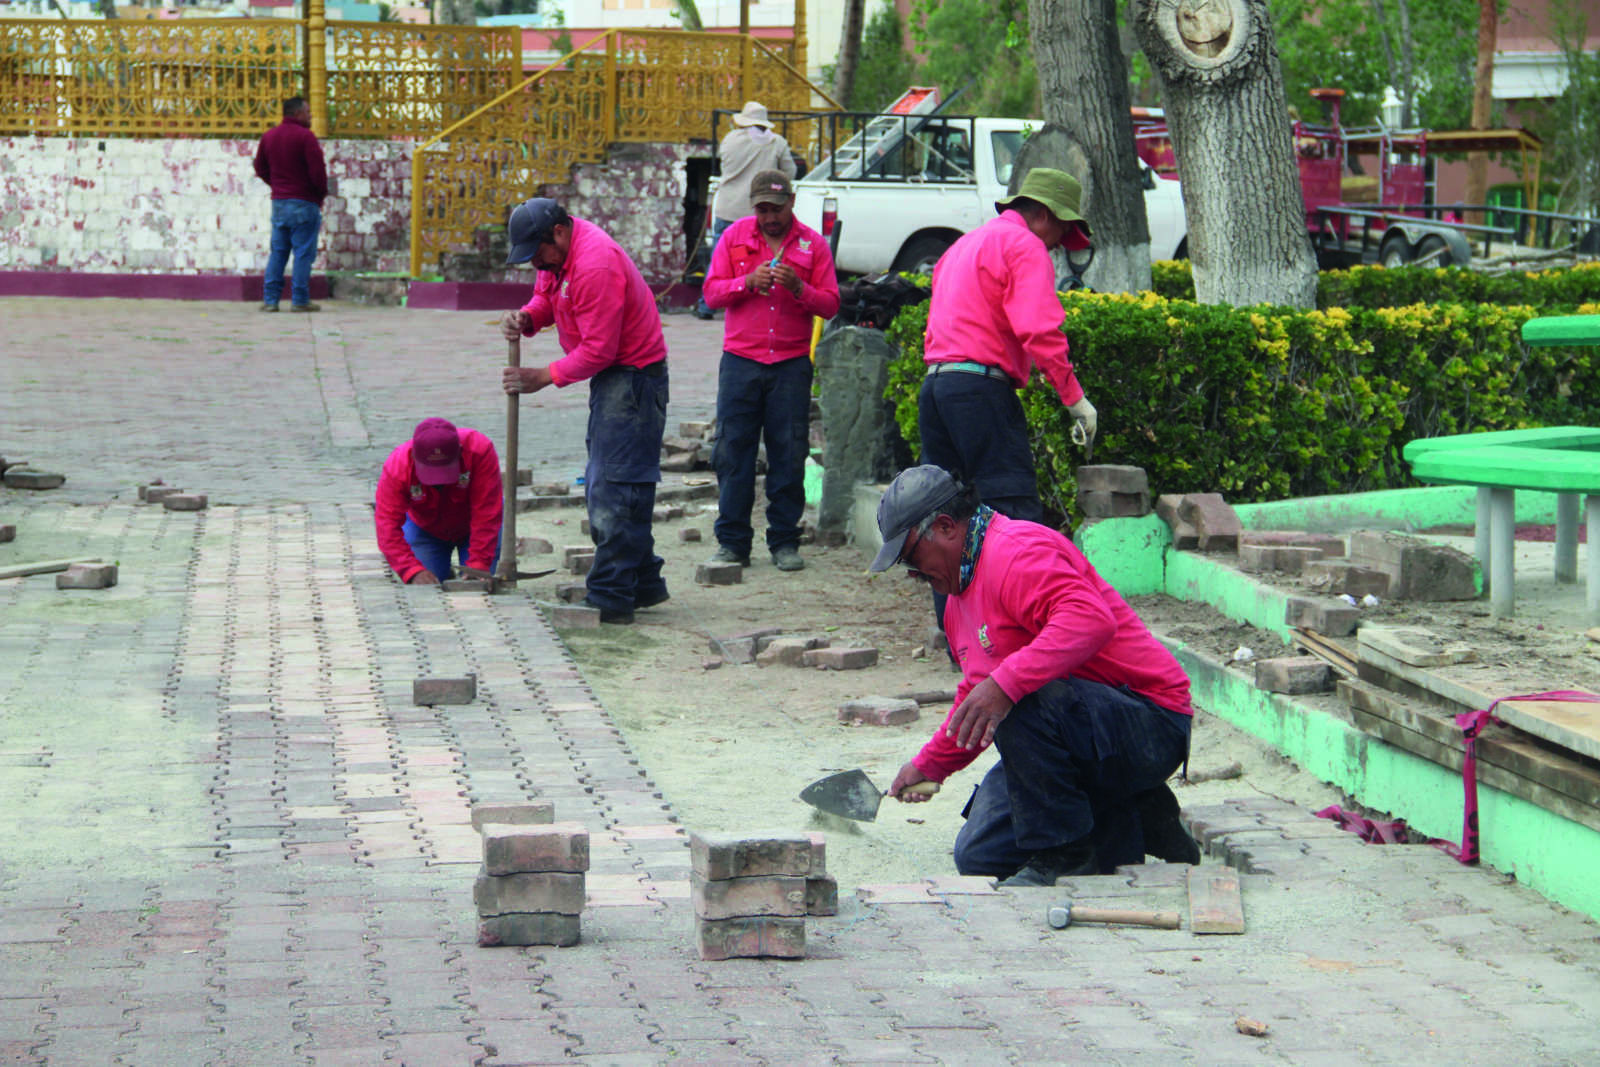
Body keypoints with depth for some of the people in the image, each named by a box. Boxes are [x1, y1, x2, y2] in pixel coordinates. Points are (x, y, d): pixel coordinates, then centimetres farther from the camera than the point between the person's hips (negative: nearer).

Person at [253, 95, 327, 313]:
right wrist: (322, 194, 1)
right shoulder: (305, 136, -12)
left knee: (278, 252, 10)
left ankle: (270, 299, 6)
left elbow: (261, 168, 16)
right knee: (303, 252, -2)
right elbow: (317, 170, -15)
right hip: (304, 203, -6)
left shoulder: (269, 136, 10)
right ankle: (300, 300, -4)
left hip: (278, 202, 6)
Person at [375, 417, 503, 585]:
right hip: (424, 530, 1)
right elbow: (387, 527, -37)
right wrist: (413, 571, -49)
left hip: (473, 526, -1)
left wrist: (479, 564, -40)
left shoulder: (480, 450, -38)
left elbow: (486, 514, -35)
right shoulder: (396, 467, -34)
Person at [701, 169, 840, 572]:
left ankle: (784, 542, 9)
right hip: (741, 361, 0)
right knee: (732, 451, -1)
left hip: (791, 364, 0)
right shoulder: (735, 236, 7)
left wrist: (798, 287, -16)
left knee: (789, 455, 0)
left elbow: (830, 304, 2)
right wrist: (748, 282, -14)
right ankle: (732, 542, 5)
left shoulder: (812, 243, 6)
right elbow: (711, 292, 3)